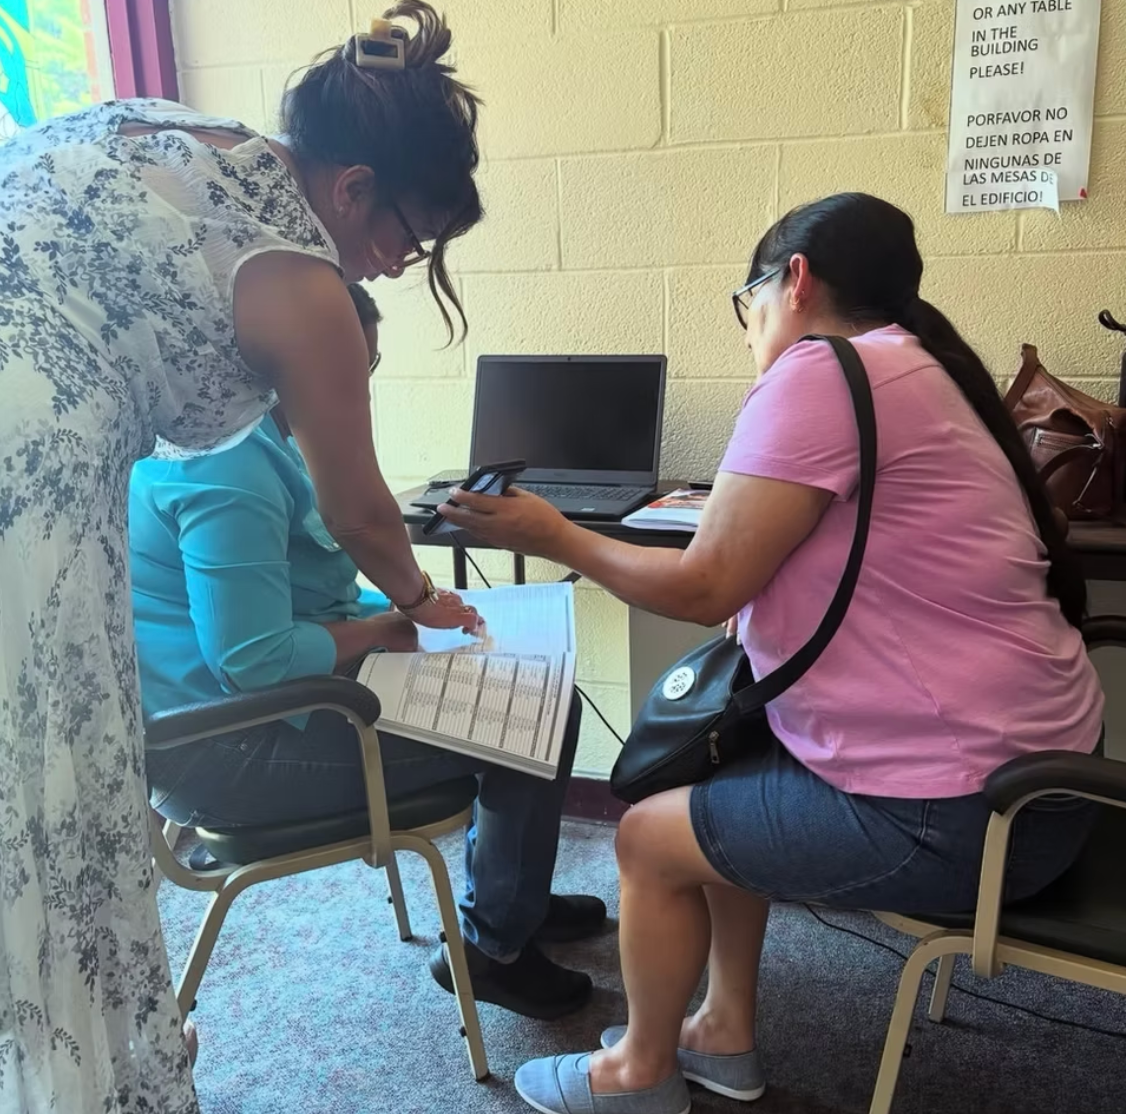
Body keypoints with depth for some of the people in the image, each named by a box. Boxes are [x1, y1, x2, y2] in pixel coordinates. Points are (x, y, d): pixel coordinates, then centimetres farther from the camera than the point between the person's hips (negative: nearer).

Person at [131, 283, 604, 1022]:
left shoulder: (258, 438, 8)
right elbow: (255, 660, -30)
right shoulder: (228, 469, -26)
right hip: (232, 754, -11)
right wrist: (380, 630, -13)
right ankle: (495, 946, 11)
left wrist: (400, 607, 2)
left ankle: (506, 896, 32)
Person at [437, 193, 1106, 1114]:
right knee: (710, 778, 20)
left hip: (960, 809, -10)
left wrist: (555, 537, -5)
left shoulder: (823, 371, -17)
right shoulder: (911, 370, 14)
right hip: (1024, 764, 10)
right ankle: (726, 1033, 31)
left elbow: (704, 586, -18)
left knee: (650, 836, 4)